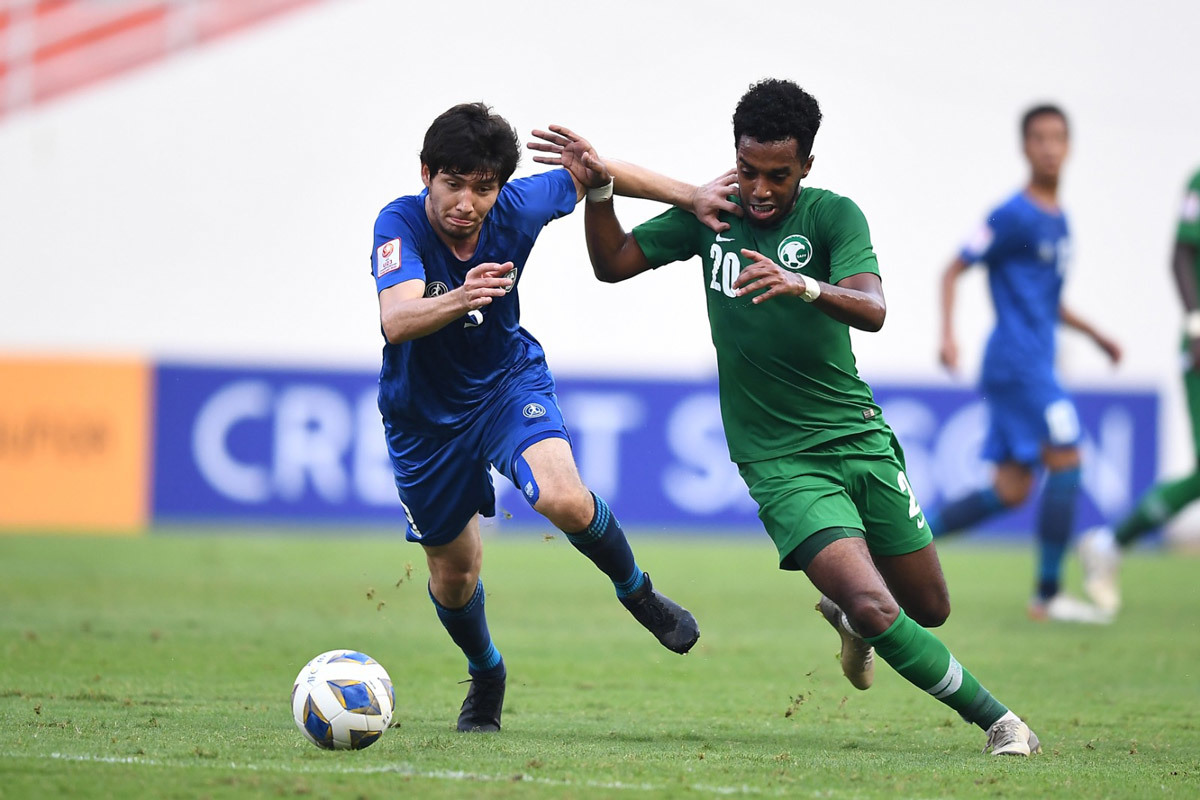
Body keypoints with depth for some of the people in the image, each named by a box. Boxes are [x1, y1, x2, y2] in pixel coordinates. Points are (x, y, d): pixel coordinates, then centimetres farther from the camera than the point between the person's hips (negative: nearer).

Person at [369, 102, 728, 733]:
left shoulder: (517, 208, -20)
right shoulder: (400, 224, -29)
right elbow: (395, 320, -47)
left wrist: (693, 197, -2)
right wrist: (460, 298, -66)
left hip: (509, 382, 0)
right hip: (425, 414, 0)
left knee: (565, 500, -28)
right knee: (454, 573, 12)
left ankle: (636, 592, 2)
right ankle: (485, 675, 43)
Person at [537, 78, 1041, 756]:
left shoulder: (833, 216, -8)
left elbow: (873, 309, -24)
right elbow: (614, 262, 9)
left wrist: (802, 285, -43)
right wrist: (599, 188, -9)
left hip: (862, 439, 1)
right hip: (780, 462, -1)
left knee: (928, 609, 13)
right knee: (876, 611, -20)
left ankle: (845, 614, 47)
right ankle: (995, 718, -4)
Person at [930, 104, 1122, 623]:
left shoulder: (1058, 219, 16)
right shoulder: (1014, 216, -10)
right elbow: (954, 270, -10)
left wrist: (1094, 334, 24)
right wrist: (947, 335, -21)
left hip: (1032, 363, 9)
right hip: (1019, 362, -9)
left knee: (1011, 492, 4)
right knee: (1066, 461, -11)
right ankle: (1049, 595, -5)